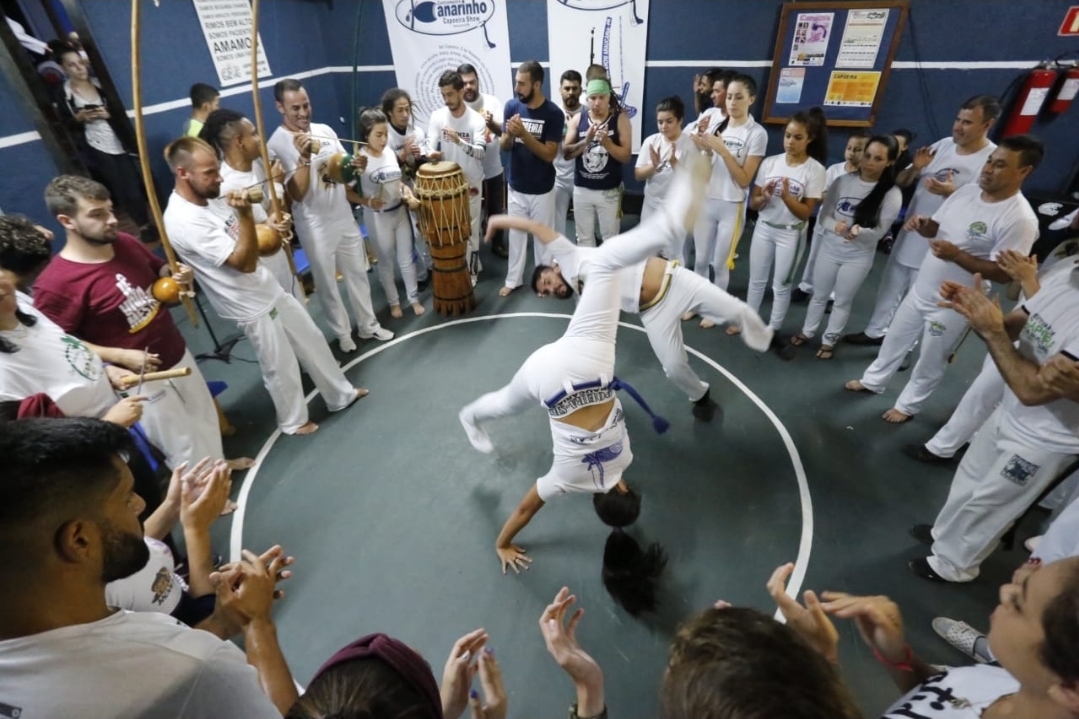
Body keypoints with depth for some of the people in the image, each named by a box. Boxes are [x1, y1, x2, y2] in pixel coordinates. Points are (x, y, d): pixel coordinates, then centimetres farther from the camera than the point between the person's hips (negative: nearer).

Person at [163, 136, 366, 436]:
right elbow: (245, 263, -27)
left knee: (312, 341, 18)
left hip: (270, 289, 8)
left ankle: (341, 394, 37)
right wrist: (245, 215, -35)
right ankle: (294, 421, 33)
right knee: (281, 367, 9)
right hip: (252, 306, -8)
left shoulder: (210, 199, 2)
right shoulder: (183, 220, -25)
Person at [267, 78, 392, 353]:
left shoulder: (325, 130, 2)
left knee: (357, 273, 16)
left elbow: (343, 168, 12)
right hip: (315, 227, -5)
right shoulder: (277, 145, -15)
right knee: (327, 285, 8)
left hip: (344, 217, 6)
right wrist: (304, 157, -31)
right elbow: (297, 194, -21)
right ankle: (343, 334, 25)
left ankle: (368, 325, 32)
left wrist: (355, 165, -11)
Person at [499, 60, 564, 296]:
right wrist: (509, 134, -22)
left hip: (542, 189, -3)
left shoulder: (553, 113, -14)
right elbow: (504, 147, 1)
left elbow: (549, 154, -18)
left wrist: (523, 133, -28)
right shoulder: (511, 106, -3)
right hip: (516, 187, 4)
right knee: (515, 234, 14)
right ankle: (513, 279, 28)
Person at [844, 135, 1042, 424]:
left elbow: (1003, 274, -23)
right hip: (920, 290, 7)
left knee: (930, 362, 12)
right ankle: (873, 381, 43)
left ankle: (907, 405, 32)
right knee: (895, 339, 22)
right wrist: (922, 224, -14)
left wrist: (956, 255, -32)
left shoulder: (1019, 219, -23)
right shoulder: (966, 192, -2)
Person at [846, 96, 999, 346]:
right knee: (890, 287, 19)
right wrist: (915, 168, -14)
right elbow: (900, 182, 7)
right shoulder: (943, 145, 1)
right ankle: (876, 332, 37)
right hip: (907, 235, 6)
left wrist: (951, 192, -30)